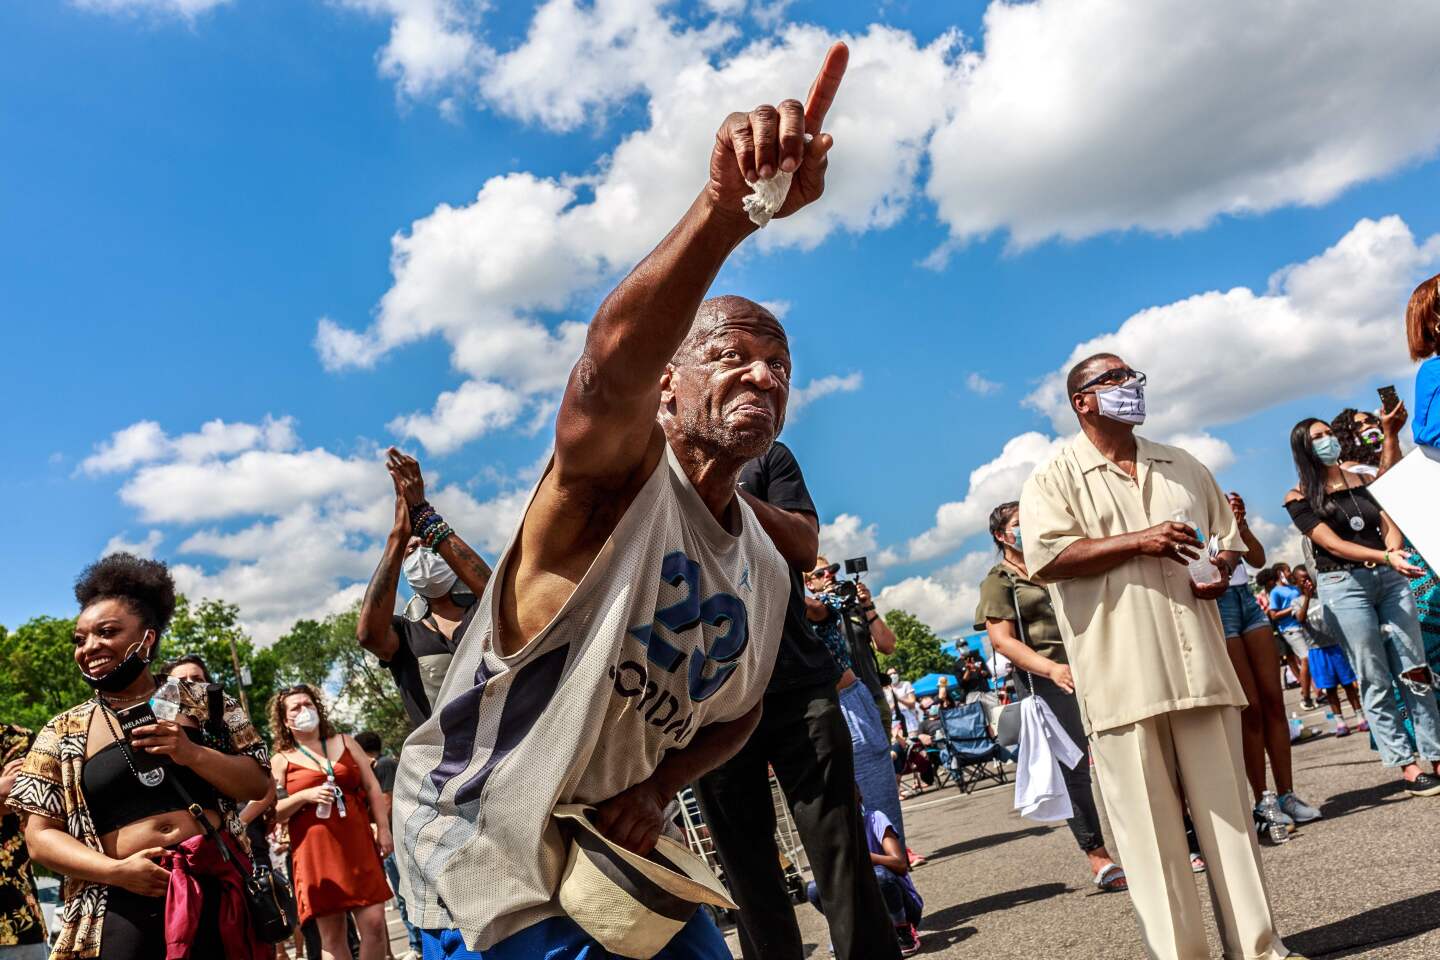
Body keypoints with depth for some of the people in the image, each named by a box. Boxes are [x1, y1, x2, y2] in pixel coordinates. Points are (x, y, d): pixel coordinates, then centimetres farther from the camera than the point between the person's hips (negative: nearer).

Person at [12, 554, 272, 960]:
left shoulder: (201, 701, 6)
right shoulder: (62, 734, 7)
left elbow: (257, 786, 3)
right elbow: (41, 837, 4)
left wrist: (191, 753, -13)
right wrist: (115, 870, -11)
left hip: (218, 889, 0)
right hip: (125, 906, 0)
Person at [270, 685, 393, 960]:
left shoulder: (345, 742, 12)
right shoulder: (281, 760, 6)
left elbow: (372, 787, 10)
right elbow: (273, 813, 1)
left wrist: (383, 829, 2)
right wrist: (305, 796, -14)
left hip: (358, 844, 2)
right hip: (315, 851, -2)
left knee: (374, 923, -5)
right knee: (331, 935, 2)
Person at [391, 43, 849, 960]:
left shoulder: (766, 573, 1)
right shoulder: (616, 466, -20)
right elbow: (613, 367, -42)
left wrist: (660, 787, -7)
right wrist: (724, 212, -59)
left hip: (615, 851, 7)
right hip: (481, 851, -6)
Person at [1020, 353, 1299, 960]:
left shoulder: (1183, 467, 19)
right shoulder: (1054, 480, 1)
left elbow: (1227, 535, 25)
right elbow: (1044, 559, -12)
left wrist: (1223, 568, 2)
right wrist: (1138, 541, -16)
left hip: (1199, 663, 5)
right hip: (1122, 676, -4)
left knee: (1228, 806, 8)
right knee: (1149, 821, 0)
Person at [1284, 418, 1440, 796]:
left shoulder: (1363, 481, 15)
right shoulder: (1300, 497, 0)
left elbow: (1389, 524, 6)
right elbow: (1332, 543, -11)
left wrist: (1395, 549, -17)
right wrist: (1385, 556, -24)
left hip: (1389, 578, 4)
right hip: (1343, 584, -4)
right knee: (1376, 681, -3)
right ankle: (1408, 766, 1)